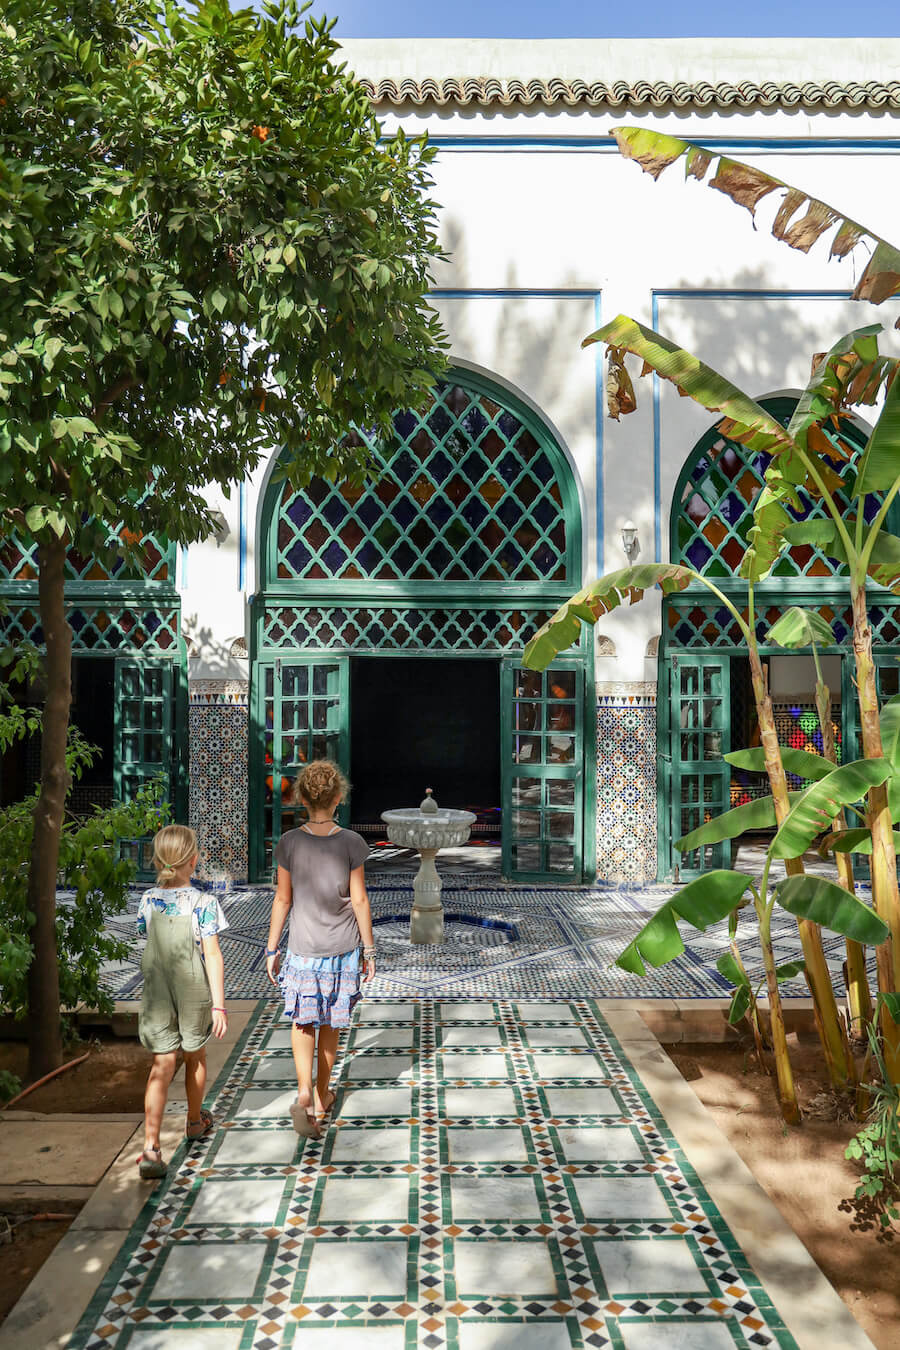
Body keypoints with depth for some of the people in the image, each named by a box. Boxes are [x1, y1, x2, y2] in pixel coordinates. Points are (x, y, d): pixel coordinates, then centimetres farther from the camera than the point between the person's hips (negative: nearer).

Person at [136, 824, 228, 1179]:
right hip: (194, 994, -2)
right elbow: (213, 956, -17)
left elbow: (150, 943, 8)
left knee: (162, 1064, 3)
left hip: (157, 996, 2)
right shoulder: (204, 903, -16)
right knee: (195, 1056, 20)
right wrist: (219, 1004, -14)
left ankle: (151, 1146, -8)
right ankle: (195, 1121, 41)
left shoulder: (148, 900, -4)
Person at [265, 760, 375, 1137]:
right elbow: (359, 901, -8)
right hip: (342, 949, 0)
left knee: (303, 1022, 14)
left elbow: (283, 900, -4)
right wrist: (369, 950, 3)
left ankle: (304, 1093, -4)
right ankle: (321, 1095, 30)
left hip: (302, 949, 0)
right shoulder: (351, 844, -12)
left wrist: (272, 949, 6)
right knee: (330, 1024, 17)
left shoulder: (289, 843, -10)